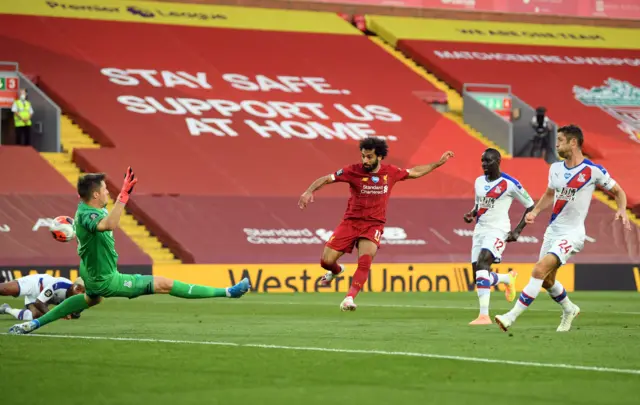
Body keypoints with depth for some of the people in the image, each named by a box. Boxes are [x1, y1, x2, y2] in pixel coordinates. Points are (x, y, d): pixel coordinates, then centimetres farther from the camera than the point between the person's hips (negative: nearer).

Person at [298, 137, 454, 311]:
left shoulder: (390, 172, -1)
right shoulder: (353, 171, -10)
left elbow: (414, 172, 17)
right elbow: (326, 179, -11)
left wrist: (439, 163, 18)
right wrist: (309, 191, -28)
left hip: (374, 225, 0)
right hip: (351, 222, 0)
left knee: (365, 260, -27)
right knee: (326, 260, -4)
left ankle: (349, 298, -29)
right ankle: (336, 270, 34)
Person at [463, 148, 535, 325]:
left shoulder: (510, 184, -8)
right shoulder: (479, 182, 11)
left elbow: (530, 206, -1)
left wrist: (518, 230, -8)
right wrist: (471, 214, 3)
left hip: (497, 231, -7)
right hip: (480, 229, 7)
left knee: (481, 264, -28)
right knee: (479, 274, 5)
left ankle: (484, 315, -30)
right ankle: (508, 278, 39)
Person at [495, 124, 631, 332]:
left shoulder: (594, 171, -11)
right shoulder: (555, 168, 6)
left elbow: (618, 192, 2)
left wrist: (622, 210, -17)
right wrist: (535, 211, 8)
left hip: (572, 234, -7)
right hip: (553, 230, 7)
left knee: (540, 270, -23)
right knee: (546, 280, 15)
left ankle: (511, 317, -23)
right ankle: (569, 309, 44)